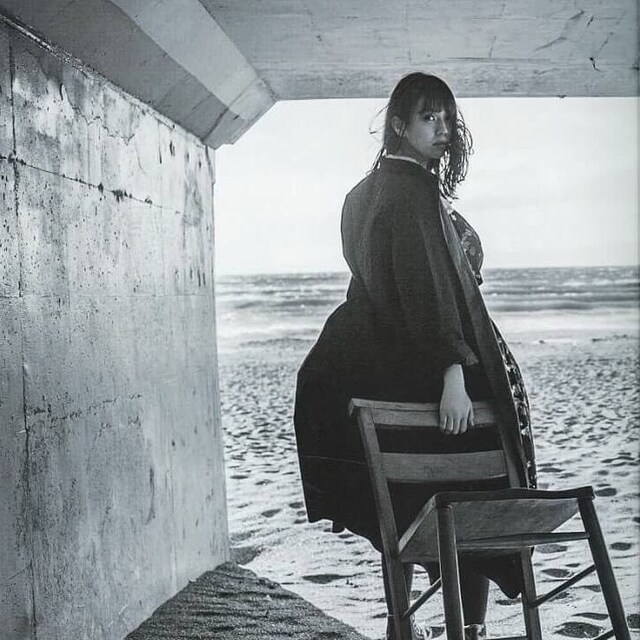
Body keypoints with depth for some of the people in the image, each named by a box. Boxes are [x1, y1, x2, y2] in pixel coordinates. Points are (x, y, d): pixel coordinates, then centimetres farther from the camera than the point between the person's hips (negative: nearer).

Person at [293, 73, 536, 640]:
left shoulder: (366, 192, 13)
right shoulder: (413, 190, -15)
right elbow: (429, 283, -25)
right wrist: (453, 373, -30)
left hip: (376, 374, 9)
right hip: (425, 373, -9)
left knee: (402, 505, 15)